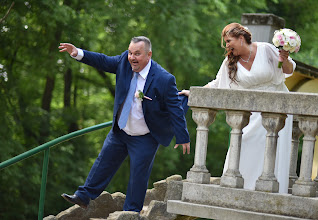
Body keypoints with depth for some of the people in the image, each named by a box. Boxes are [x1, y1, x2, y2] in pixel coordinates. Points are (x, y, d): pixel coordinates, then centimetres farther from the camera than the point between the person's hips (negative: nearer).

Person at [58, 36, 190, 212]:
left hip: (145, 139, -5)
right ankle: (83, 197, 26)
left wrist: (182, 138, -16)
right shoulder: (125, 61, -10)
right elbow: (104, 62, 4)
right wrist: (78, 53, -7)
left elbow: (175, 109, -19)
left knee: (138, 175, 3)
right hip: (120, 131, 5)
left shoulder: (164, 79, -24)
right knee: (104, 162, 14)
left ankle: (131, 213, 17)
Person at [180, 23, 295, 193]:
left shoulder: (265, 49, -9)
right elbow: (216, 85, 10)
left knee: (274, 153, -8)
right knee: (244, 151, -6)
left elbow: (289, 71, 0)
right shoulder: (231, 61, 2)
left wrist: (285, 60, -21)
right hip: (253, 114, 4)